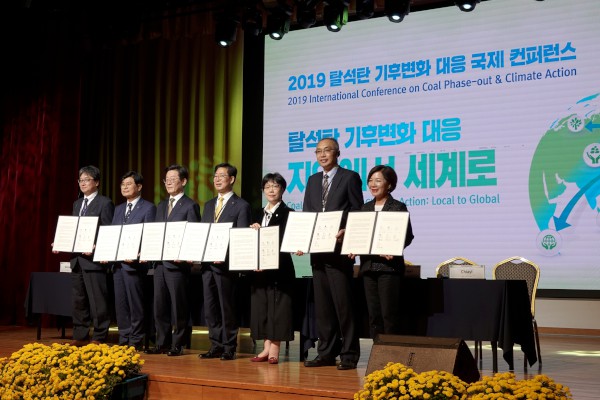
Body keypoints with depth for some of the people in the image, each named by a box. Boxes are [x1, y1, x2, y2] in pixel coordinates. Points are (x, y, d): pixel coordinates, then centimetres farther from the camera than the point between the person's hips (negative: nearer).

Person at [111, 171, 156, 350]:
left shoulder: (148, 208, -2)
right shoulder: (118, 209, 20)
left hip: (134, 263, -7)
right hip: (117, 262, 7)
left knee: (135, 303, -2)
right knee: (120, 303, 9)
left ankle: (136, 340, 6)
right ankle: (124, 338, 17)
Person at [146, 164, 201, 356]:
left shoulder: (190, 206, -4)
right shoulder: (161, 206, 18)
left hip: (177, 263, -7)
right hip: (159, 262, 7)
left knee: (178, 305, 1)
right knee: (159, 305, 10)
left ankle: (177, 344, 10)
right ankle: (162, 343, 19)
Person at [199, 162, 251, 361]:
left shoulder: (241, 205, -2)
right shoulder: (208, 205, 19)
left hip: (226, 264, -6)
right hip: (207, 263, 6)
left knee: (227, 307, 0)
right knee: (210, 307, 8)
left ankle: (229, 347, 9)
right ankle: (216, 346, 17)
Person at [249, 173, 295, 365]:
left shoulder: (287, 213, -2)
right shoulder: (260, 214, 16)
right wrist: (255, 231, -7)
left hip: (279, 268, -6)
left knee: (277, 307, -4)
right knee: (261, 307, 7)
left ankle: (274, 349, 1)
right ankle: (267, 347, 13)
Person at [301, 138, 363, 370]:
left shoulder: (350, 177, 0)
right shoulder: (313, 181, 17)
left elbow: (357, 212, -3)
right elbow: (305, 214, 14)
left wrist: (345, 232, -19)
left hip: (339, 250, -6)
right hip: (317, 250, 6)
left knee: (343, 303, -5)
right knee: (322, 304, 10)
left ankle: (349, 355, 3)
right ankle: (327, 353, 17)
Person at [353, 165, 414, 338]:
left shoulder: (398, 207, 0)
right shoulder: (365, 208, 15)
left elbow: (407, 236, -4)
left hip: (389, 265, -5)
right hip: (368, 265, 5)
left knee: (389, 313, -5)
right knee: (373, 314, 7)